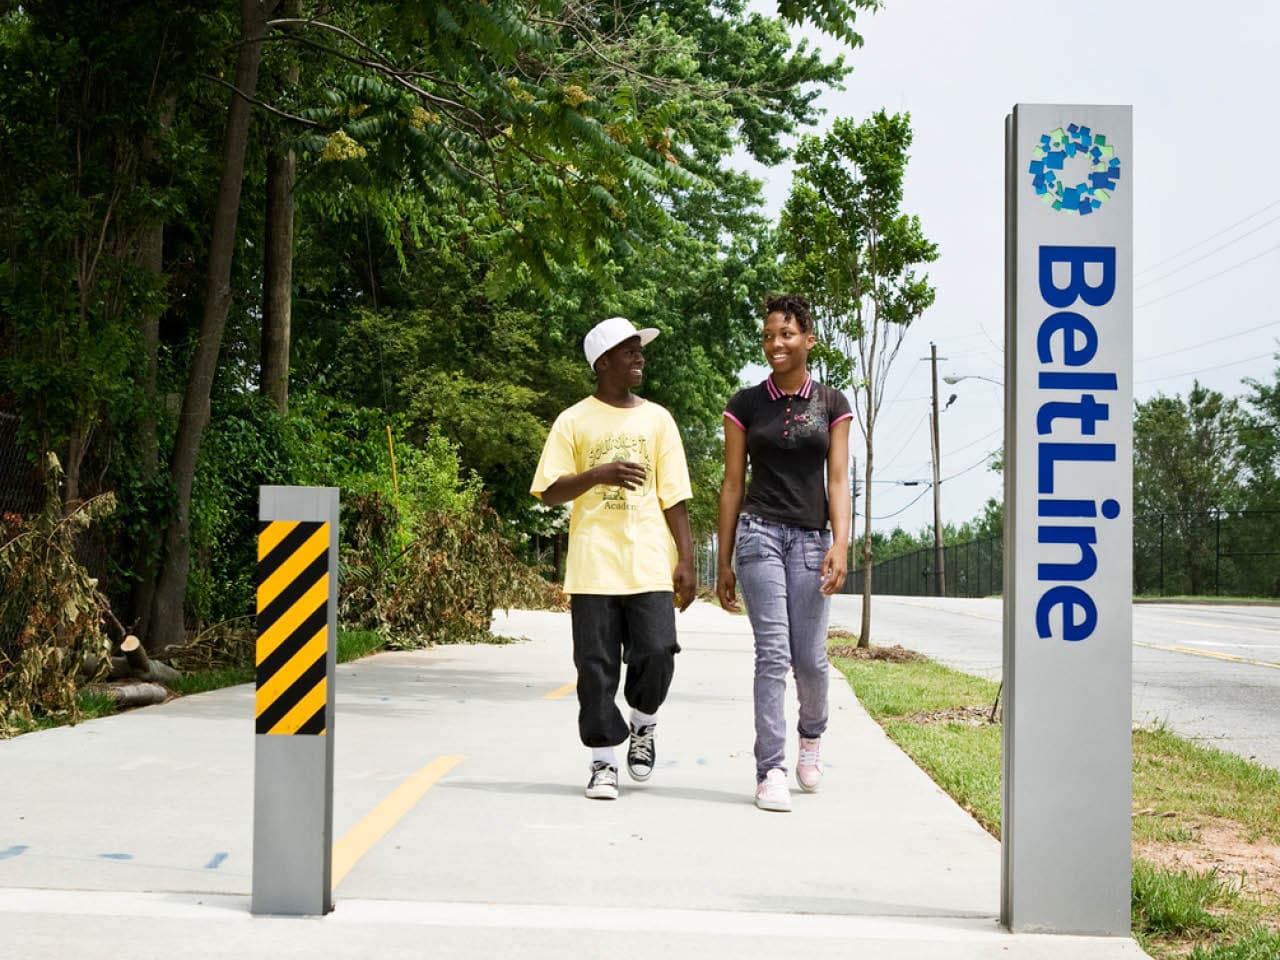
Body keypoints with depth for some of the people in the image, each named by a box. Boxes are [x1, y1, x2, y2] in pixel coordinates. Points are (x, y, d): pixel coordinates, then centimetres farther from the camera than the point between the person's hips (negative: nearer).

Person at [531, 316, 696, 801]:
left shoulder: (656, 419, 12)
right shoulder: (574, 422, 5)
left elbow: (673, 497, 10)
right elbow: (550, 492, 1)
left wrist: (686, 560, 3)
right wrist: (598, 474, -15)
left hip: (650, 565, 2)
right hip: (593, 565, -1)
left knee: (656, 655, -8)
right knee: (597, 668, 0)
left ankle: (642, 728, 21)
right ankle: (604, 763, 11)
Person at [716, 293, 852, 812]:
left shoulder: (832, 403, 9)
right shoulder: (746, 404, 7)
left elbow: (838, 480, 4)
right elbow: (732, 485, 8)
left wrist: (840, 545, -10)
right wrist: (724, 564, 7)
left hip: (811, 537, 1)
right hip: (760, 533, -1)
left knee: (810, 658, 1)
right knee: (773, 653, -9)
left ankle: (812, 735, 32)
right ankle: (770, 770, -5)